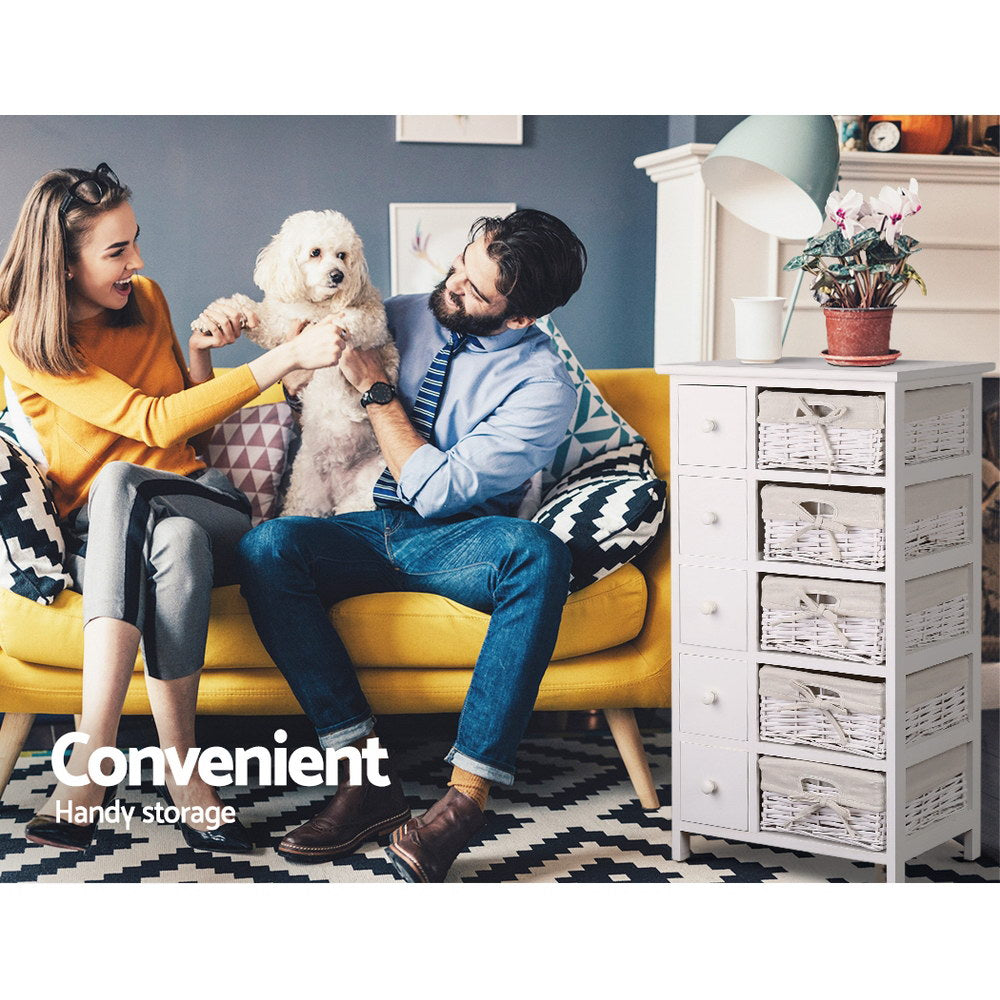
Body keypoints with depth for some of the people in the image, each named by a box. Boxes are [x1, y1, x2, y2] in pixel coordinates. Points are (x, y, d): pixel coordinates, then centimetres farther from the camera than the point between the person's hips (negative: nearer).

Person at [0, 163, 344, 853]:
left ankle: (90, 761, -39)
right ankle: (182, 770, -37)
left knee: (118, 481, -34)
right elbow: (154, 423, -20)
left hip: (206, 506, 3)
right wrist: (287, 358, -23)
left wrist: (199, 351, 1)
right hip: (96, 536, -3)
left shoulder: (145, 300, 9)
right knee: (174, 540, -39)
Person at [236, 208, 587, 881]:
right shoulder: (402, 317, 7)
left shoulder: (543, 384, -9)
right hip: (360, 532, 4)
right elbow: (302, 397, 19)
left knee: (539, 554, -37)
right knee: (267, 545, -27)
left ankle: (466, 796, -40)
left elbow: (439, 490, -15)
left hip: (454, 543, -4)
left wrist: (376, 388, -11)